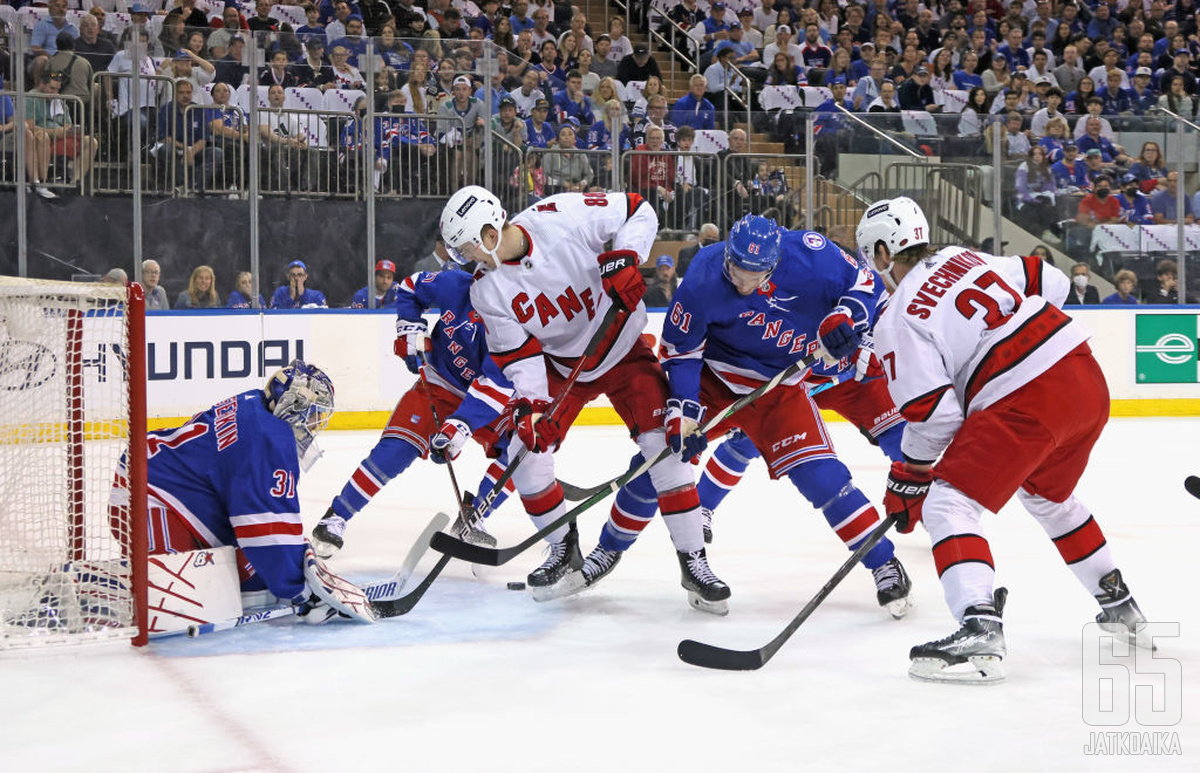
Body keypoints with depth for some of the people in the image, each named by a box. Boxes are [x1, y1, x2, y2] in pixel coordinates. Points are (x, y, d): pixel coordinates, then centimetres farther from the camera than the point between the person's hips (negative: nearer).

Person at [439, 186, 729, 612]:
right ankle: (565, 554, 9)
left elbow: (638, 211, -15)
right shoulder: (486, 291, -12)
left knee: (663, 444, -16)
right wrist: (529, 402, -23)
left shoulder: (562, 216, -25)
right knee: (526, 447, -10)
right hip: (560, 365, 4)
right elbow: (517, 352, -9)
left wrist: (625, 257, -30)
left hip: (622, 348, -4)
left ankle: (693, 563, -7)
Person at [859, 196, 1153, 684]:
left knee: (947, 505, -5)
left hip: (1025, 404, -8)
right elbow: (1051, 283, 20)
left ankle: (979, 632, -26)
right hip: (1088, 378, 8)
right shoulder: (967, 258, 17)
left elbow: (934, 414, -8)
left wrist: (907, 480, 6)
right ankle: (1120, 606, 42)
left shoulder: (898, 320, -3)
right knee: (1048, 496, 32)